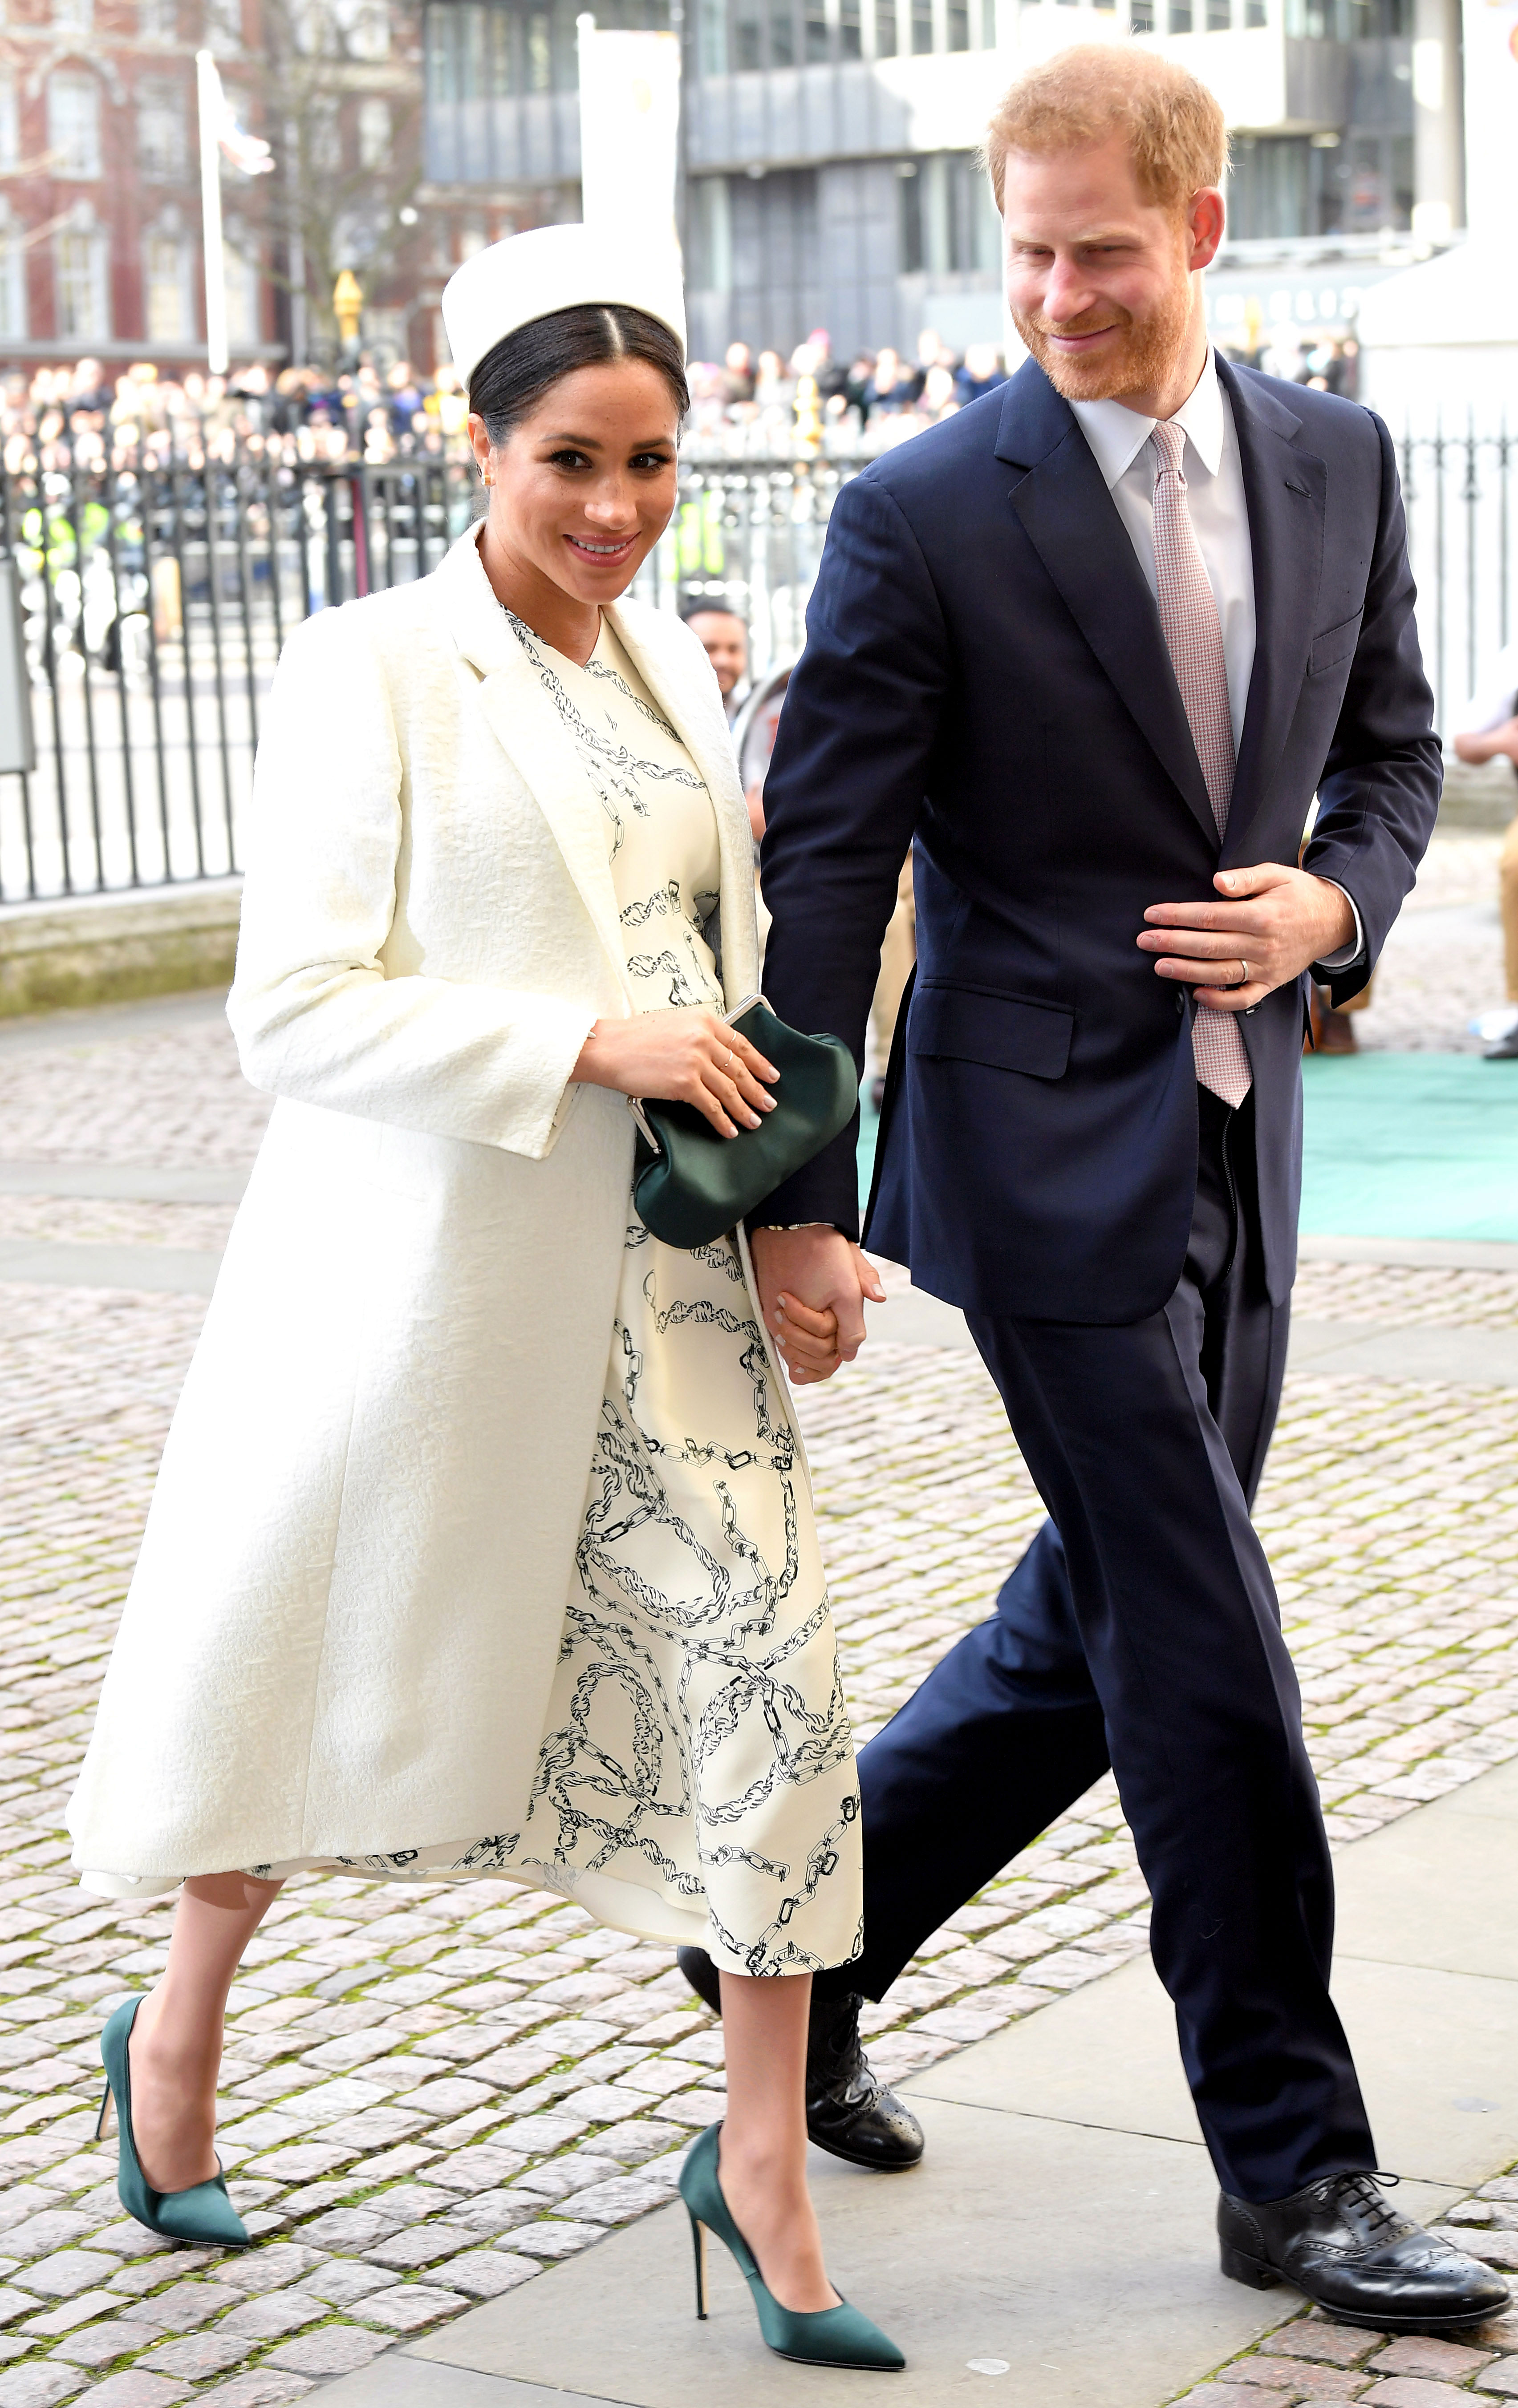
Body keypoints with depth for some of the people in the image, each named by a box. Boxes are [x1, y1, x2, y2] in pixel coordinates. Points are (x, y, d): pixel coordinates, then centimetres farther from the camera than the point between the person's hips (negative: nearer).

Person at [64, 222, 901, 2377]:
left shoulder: (674, 668, 9)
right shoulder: (370, 670, -11)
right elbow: (295, 1009, -15)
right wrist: (591, 1042, -22)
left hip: (659, 1272, 5)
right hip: (428, 1266, -5)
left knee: (768, 1662, -4)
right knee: (335, 1684, 11)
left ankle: (764, 2161, 8)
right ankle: (178, 2037, 38)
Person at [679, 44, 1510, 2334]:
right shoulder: (926, 515, -10)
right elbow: (825, 870, -9)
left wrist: (1334, 905, -5)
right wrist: (797, 1202, -12)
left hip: (1240, 1137, 6)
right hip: (1045, 1145, -6)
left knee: (1102, 1628, 14)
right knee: (1205, 1654, -4)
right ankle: (1294, 2166, 9)